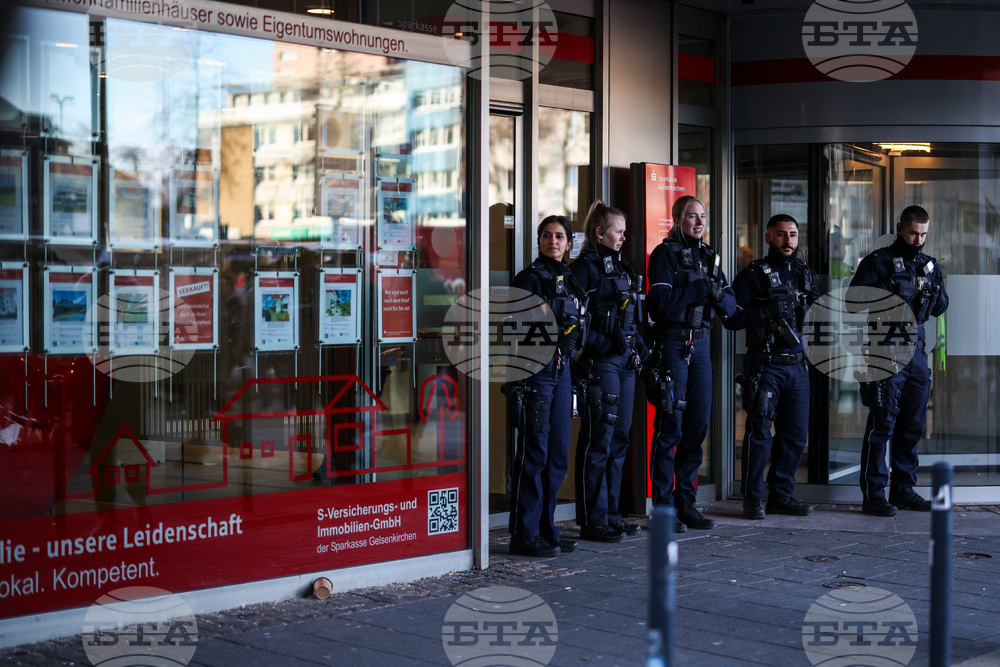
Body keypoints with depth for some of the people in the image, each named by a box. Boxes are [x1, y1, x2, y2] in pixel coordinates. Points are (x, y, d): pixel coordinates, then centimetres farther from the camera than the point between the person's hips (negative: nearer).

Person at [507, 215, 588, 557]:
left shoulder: (569, 280, 17)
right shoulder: (531, 278, -6)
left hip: (562, 371, 8)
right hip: (537, 371, -8)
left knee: (558, 455, 10)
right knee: (533, 453, -6)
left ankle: (546, 529, 18)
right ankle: (524, 534, -1)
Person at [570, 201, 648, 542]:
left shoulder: (620, 266, 18)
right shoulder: (585, 267, -8)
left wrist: (639, 347, 11)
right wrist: (602, 344, -20)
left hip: (625, 362, 9)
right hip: (598, 364, -9)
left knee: (619, 438, 12)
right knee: (598, 441, -6)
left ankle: (611, 514, 20)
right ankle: (593, 521, -1)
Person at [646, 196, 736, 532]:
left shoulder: (709, 256, 15)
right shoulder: (665, 253, -4)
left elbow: (730, 305, 12)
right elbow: (661, 300, -17)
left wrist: (718, 294, -9)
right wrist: (700, 288, -14)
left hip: (700, 344, 7)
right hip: (671, 344, -7)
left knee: (698, 425, 8)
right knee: (670, 426, -5)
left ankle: (686, 502, 17)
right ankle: (664, 507, 0)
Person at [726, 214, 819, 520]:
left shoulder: (806, 274, 15)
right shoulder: (752, 275, -1)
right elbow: (731, 318, -10)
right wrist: (768, 312, -19)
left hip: (798, 366, 6)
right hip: (765, 366, -5)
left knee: (796, 434, 8)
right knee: (760, 432, -7)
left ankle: (781, 495, 19)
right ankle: (752, 499, 2)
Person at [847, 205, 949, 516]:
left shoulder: (930, 265, 16)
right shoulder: (879, 261, -1)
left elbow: (940, 309, 20)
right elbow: (854, 300, -8)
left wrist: (936, 294, -1)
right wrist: (885, 293, -20)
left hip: (916, 351, 6)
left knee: (913, 424, 10)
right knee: (882, 424, -7)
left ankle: (903, 489, 19)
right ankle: (873, 494, -5)